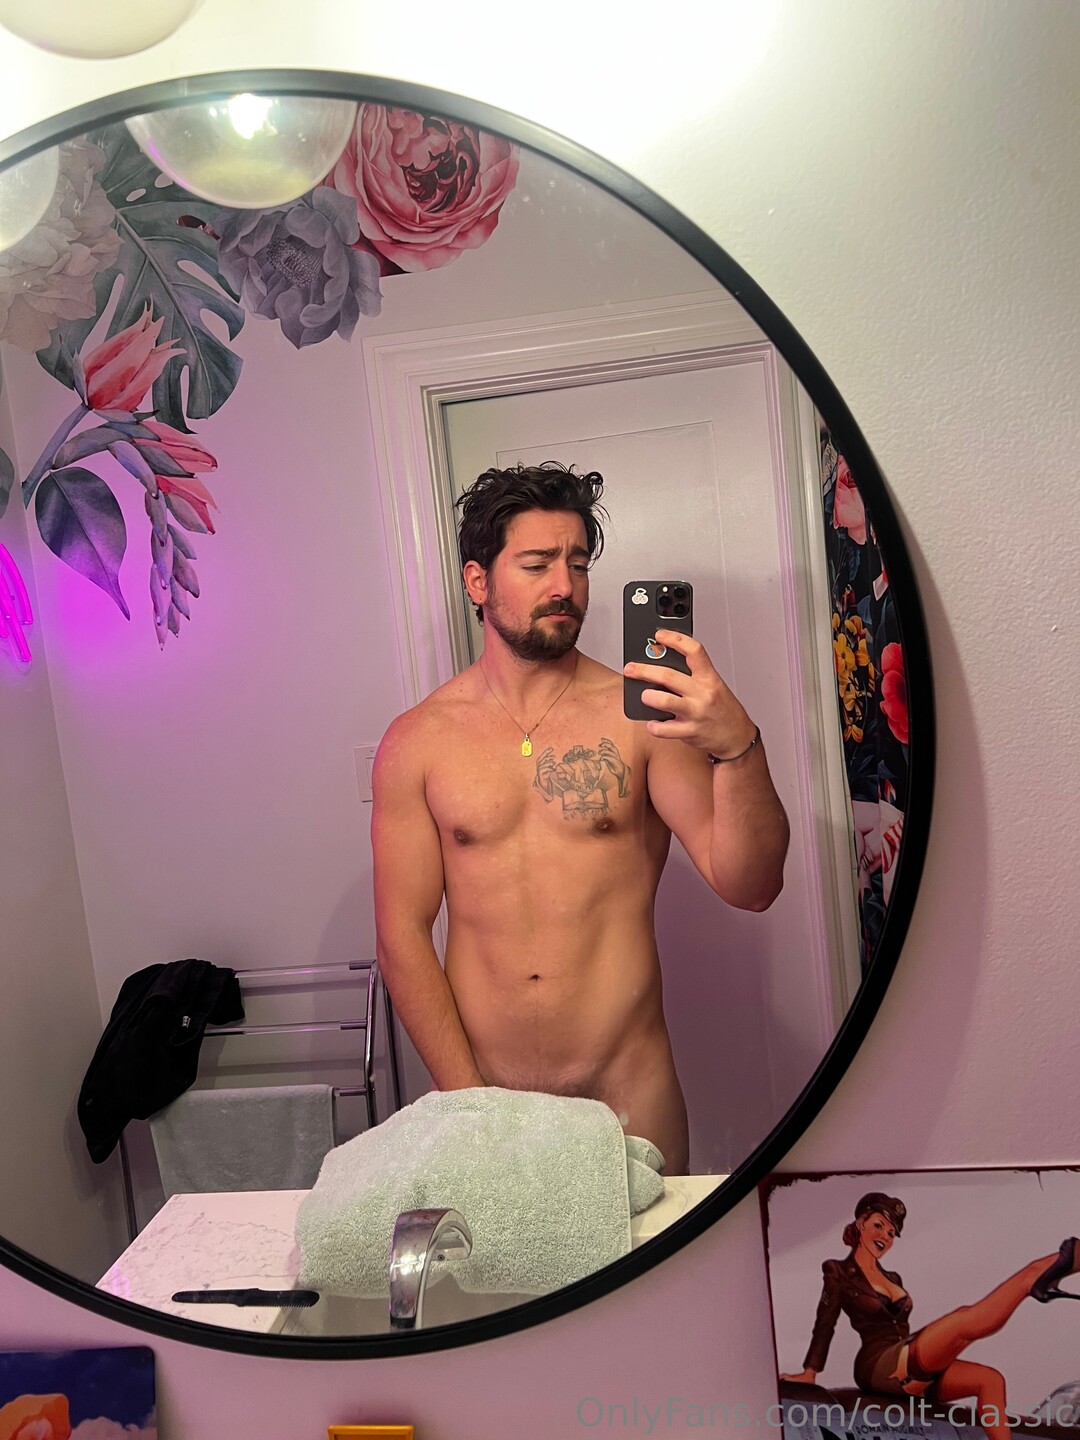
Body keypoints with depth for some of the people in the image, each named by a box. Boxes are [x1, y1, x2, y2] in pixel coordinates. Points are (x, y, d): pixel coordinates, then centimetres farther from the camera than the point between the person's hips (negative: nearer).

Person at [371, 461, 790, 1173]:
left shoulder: (637, 715, -5)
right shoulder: (417, 740, -2)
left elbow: (750, 886, -11)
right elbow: (402, 932, -2)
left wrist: (738, 746, -28)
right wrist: (466, 1097, -8)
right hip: (481, 1094, 1)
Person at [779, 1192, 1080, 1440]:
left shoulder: (893, 1279, 24)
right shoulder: (838, 1272, 2)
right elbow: (825, 1323, -3)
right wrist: (809, 1373, -10)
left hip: (909, 1371, 8)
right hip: (882, 1366, -8)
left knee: (990, 1379, -10)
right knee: (966, 1320, -22)